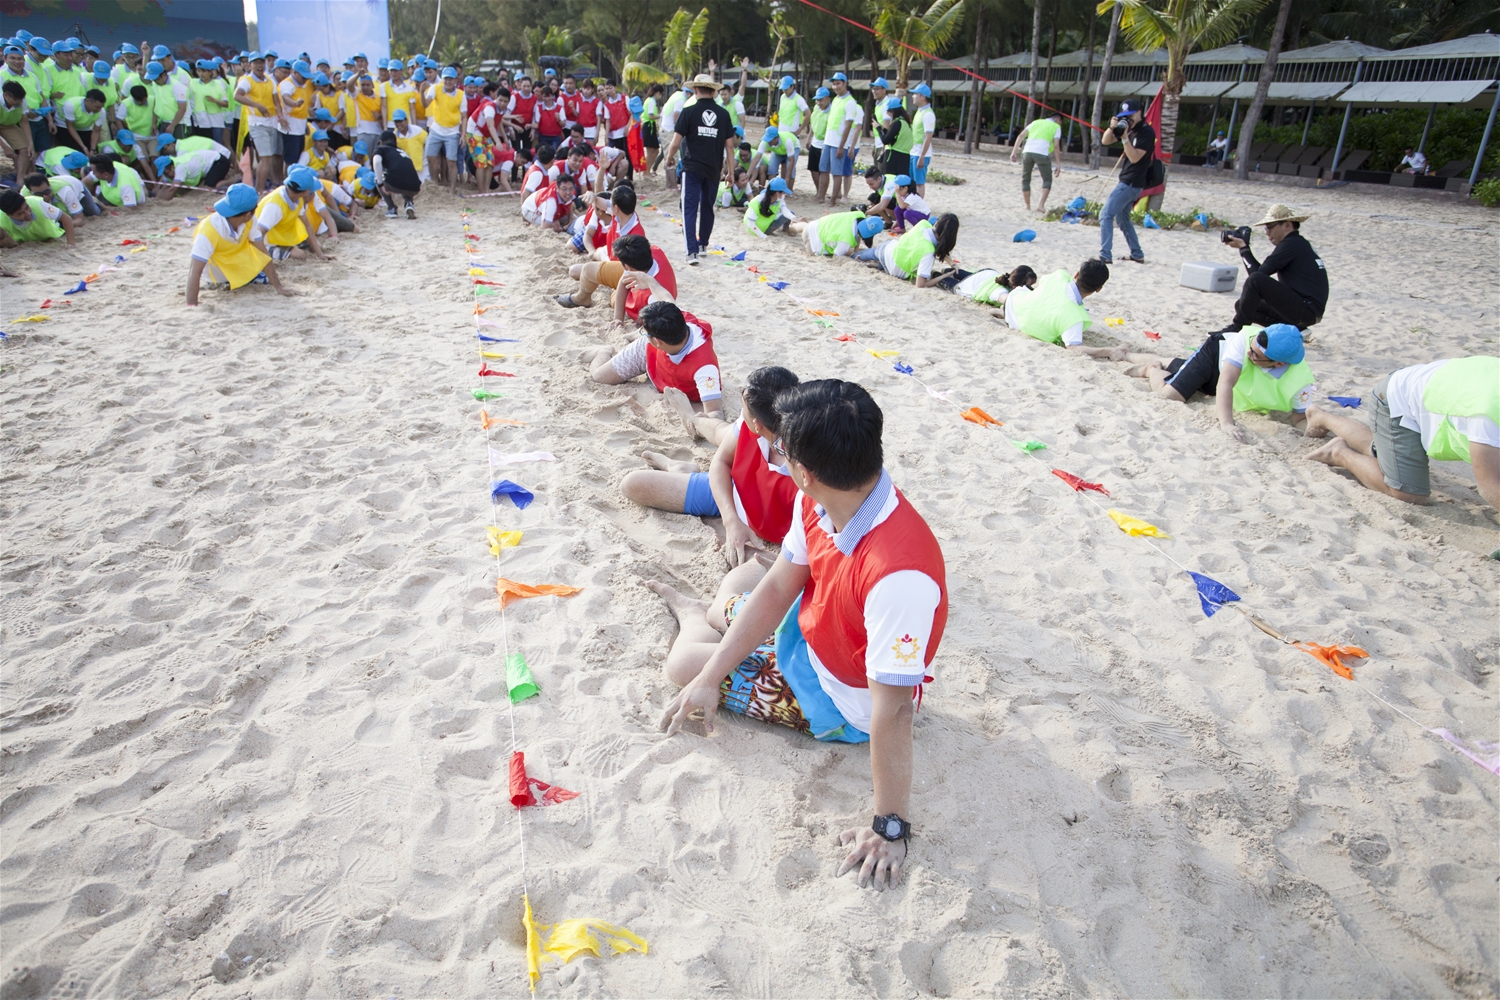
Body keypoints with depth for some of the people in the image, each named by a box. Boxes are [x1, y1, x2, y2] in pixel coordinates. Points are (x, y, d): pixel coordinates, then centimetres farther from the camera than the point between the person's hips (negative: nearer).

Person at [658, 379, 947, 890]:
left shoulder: (899, 573, -46)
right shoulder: (816, 502, -20)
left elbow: (892, 710, -39)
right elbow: (778, 586, -8)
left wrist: (889, 829, -29)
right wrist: (709, 678, -8)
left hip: (844, 702, -6)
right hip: (810, 629, 6)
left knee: (683, 662, 1)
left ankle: (692, 613, 36)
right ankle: (689, 611, 58)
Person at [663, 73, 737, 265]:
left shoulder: (689, 112, -5)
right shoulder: (723, 114, 3)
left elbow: (676, 142, -8)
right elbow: (730, 145, 4)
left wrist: (668, 158, 11)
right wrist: (730, 170, 13)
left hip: (692, 168, -3)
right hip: (714, 170, 3)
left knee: (689, 209, -4)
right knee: (707, 208, 20)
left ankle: (692, 251, -17)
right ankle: (703, 243, 35)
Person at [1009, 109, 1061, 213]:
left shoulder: (1036, 122, 25)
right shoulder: (1056, 127, 15)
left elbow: (1021, 136, 13)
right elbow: (1055, 146, 2)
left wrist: (1014, 152, 9)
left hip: (1027, 152, 3)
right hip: (1042, 154, -3)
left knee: (1025, 180, 16)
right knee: (1047, 180, 10)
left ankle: (1028, 207, 17)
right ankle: (1041, 204, -8)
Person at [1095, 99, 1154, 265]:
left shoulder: (1146, 132, -14)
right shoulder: (1128, 128, 10)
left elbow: (1134, 157, -21)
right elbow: (1105, 141, 9)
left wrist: (1125, 137, -27)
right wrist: (1112, 128, -10)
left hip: (1132, 183, -10)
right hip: (1128, 181, 10)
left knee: (1106, 215, -14)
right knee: (1122, 218, 18)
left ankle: (1105, 256, -19)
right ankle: (1137, 255, 24)